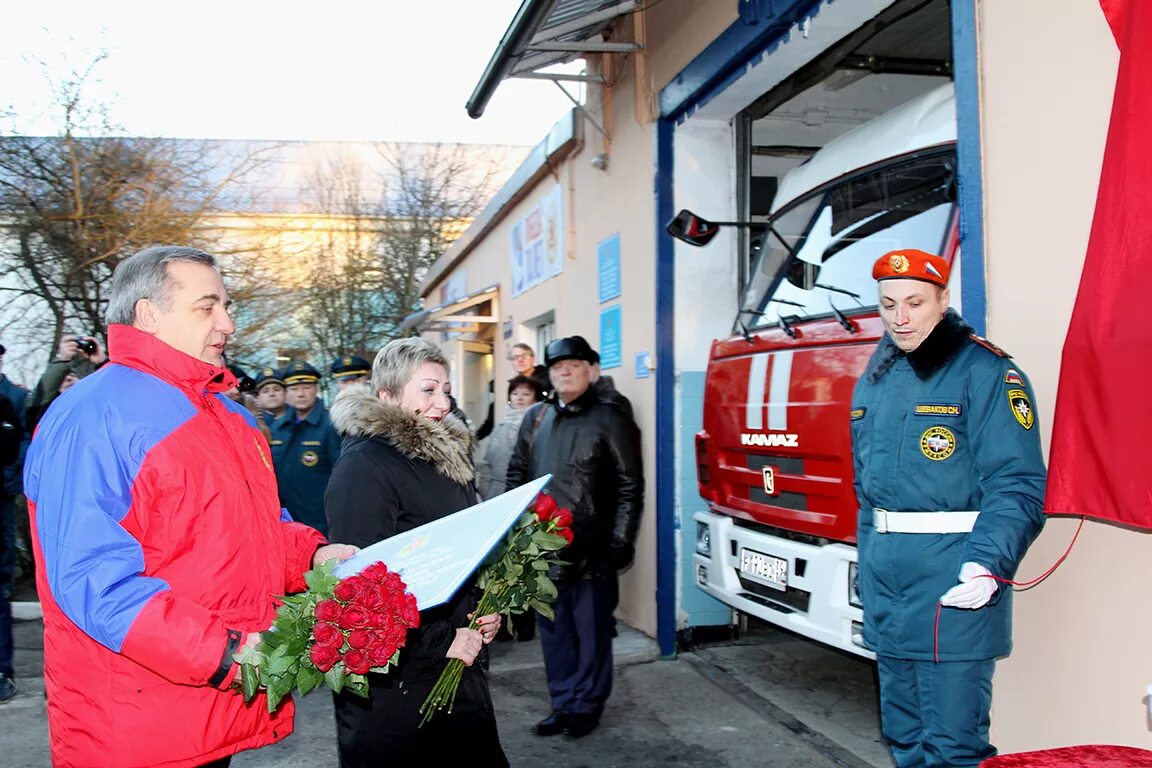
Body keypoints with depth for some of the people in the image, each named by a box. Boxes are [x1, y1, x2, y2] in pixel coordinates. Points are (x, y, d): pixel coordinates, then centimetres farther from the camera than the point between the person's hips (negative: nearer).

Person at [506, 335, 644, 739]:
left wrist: (620, 543, -12)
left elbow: (629, 488, -7)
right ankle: (563, 704, 28)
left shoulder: (610, 420, -5)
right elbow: (517, 474, 15)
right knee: (553, 628, 14)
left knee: (591, 630, 7)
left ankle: (587, 706, 23)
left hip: (590, 549, -5)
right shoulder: (536, 417, 10)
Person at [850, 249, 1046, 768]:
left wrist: (987, 563, -26)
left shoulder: (986, 373, -9)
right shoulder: (875, 377, 13)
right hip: (885, 578, 7)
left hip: (951, 577, -7)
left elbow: (1018, 485, -14)